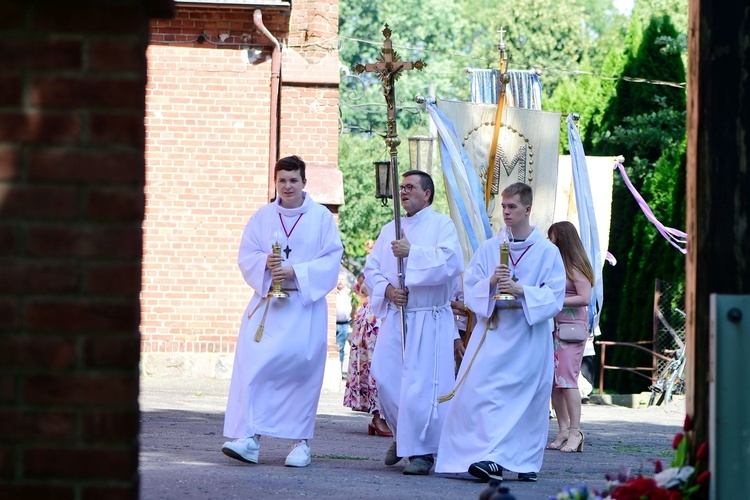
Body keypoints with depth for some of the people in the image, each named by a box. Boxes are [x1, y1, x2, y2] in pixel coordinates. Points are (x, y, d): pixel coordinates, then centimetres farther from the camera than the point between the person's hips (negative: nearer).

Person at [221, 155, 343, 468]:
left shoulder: (321, 217, 2)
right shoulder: (262, 217, 9)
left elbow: (332, 260, -4)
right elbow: (245, 257, 7)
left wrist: (296, 272, -16)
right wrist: (265, 263, -15)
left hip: (305, 305, -2)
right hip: (266, 302, 2)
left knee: (302, 368, -3)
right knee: (252, 363, -13)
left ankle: (301, 440, 8)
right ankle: (249, 436, -16)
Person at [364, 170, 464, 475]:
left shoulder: (442, 224, 2)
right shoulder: (390, 230, 18)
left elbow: (450, 261, -15)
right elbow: (371, 268, 13)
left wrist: (412, 252, -17)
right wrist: (386, 289, -6)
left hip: (428, 320, -5)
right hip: (394, 316, 5)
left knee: (421, 384, -10)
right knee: (385, 376, 0)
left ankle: (422, 450, -2)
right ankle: (402, 435, 22)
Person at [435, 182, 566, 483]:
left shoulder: (548, 252, 2)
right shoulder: (488, 249, 10)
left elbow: (555, 297, -5)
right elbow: (470, 289, 6)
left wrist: (521, 290, -18)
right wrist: (491, 282, -15)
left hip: (530, 335, -2)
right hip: (493, 330, 2)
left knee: (529, 400, 0)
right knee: (481, 392, -13)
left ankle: (525, 461, 10)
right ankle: (492, 459, -15)